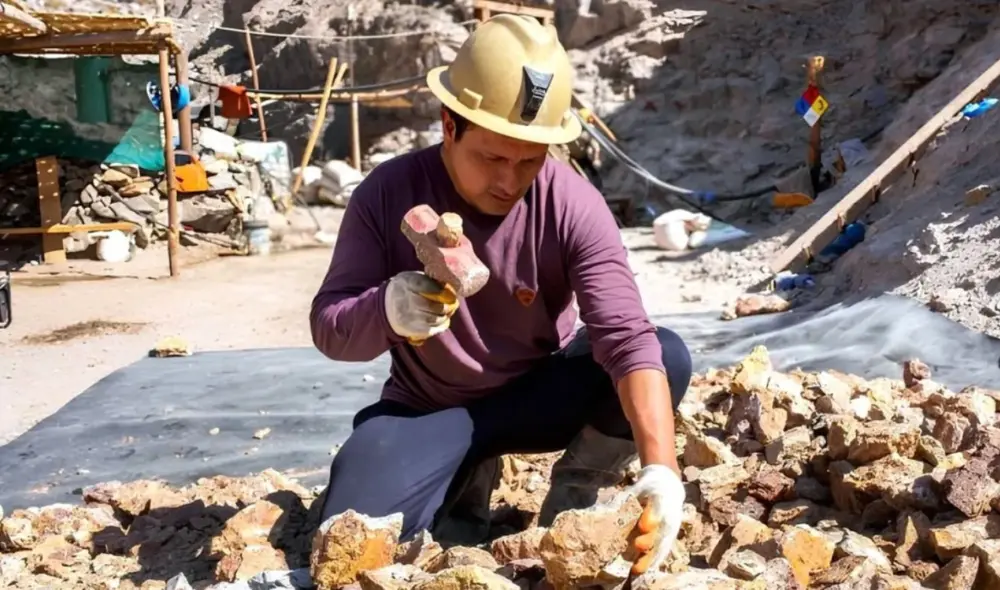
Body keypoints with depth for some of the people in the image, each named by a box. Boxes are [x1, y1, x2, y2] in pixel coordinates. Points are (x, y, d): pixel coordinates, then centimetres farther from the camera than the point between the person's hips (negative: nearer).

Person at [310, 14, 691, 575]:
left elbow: (628, 340, -29)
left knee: (668, 356, -26)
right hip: (428, 407, 0)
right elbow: (329, 327, -16)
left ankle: (575, 491, 0)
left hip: (541, 392, 0)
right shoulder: (388, 194, -18)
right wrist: (388, 309, -41)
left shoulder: (573, 205, -21)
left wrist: (660, 471, -43)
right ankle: (469, 478, 9)